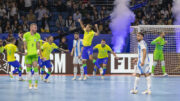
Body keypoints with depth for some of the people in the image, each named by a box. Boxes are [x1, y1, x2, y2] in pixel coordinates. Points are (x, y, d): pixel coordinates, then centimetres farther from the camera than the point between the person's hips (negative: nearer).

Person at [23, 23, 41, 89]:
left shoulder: (37, 35, 6)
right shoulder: (26, 35, -1)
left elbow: (38, 44, 8)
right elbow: (25, 44, 2)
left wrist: (38, 50, -6)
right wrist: (25, 50, -10)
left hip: (35, 54, 1)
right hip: (28, 54, -1)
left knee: (35, 67, -8)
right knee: (28, 68, 3)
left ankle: (36, 83, 1)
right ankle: (30, 83, 12)